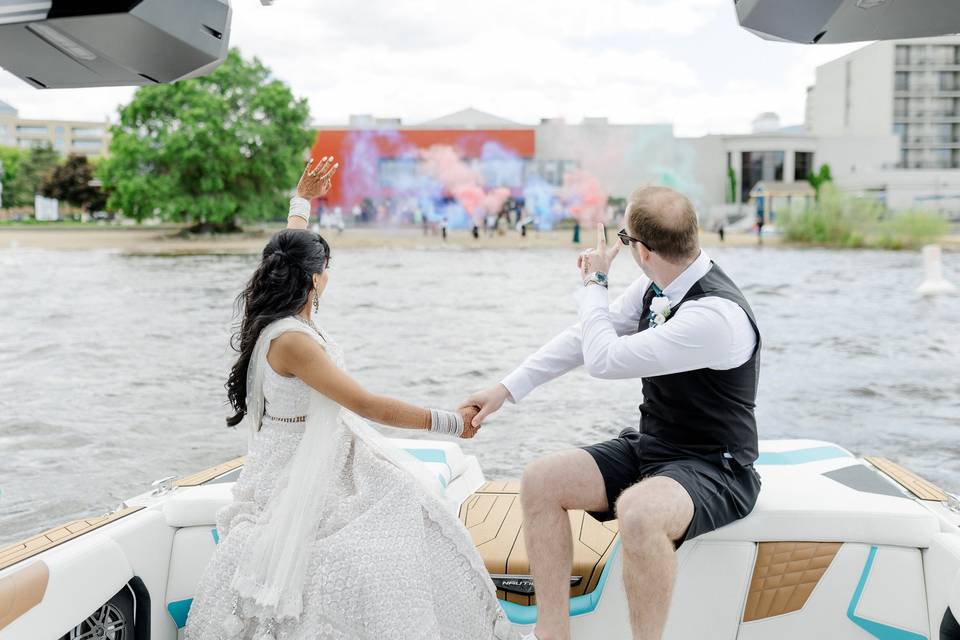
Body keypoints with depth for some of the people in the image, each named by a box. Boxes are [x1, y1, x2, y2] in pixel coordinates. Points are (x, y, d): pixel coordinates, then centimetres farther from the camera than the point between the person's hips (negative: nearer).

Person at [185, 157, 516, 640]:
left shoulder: (284, 317, 2)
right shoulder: (291, 339, -24)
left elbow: (287, 254, 25)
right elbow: (368, 405, -26)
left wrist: (302, 201, 36)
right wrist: (452, 423, -21)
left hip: (325, 459, 10)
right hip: (299, 471, -10)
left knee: (409, 504, 3)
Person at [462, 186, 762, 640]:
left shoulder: (716, 314, -27)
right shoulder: (656, 286, -2)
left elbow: (603, 359, -24)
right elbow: (583, 338, 7)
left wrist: (595, 284, -9)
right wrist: (506, 390, 4)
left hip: (713, 468, -8)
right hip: (650, 448, 8)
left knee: (638, 511, -39)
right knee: (540, 480, -6)